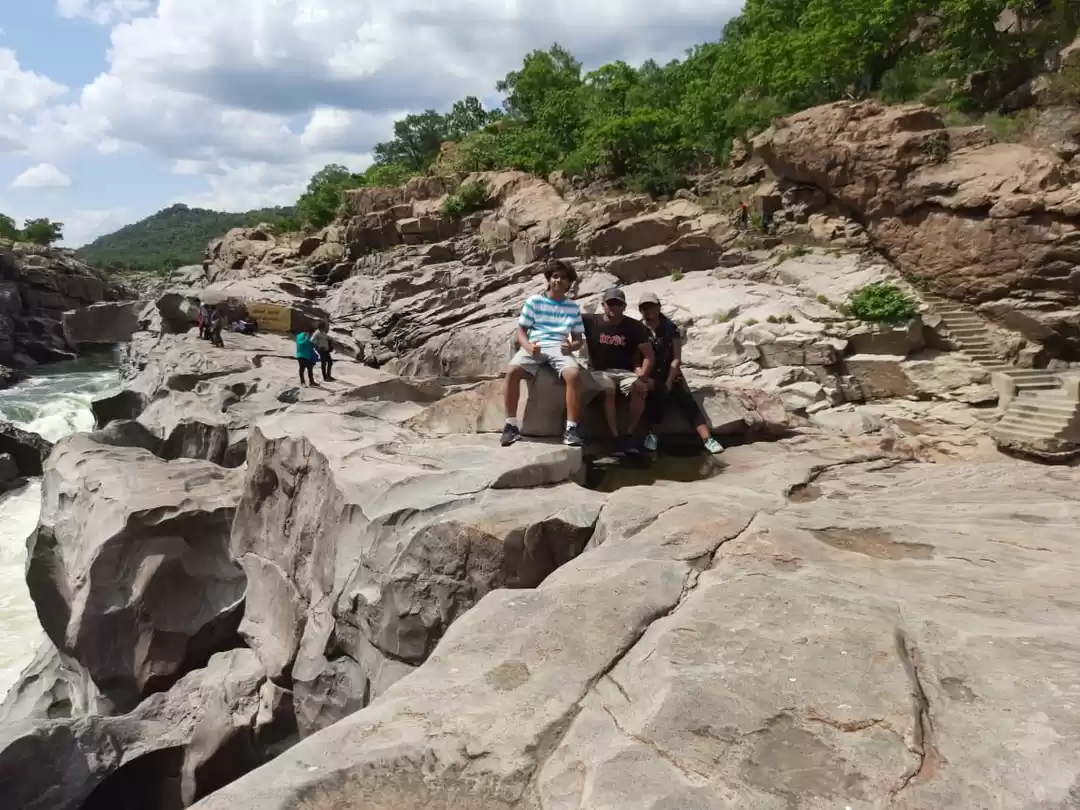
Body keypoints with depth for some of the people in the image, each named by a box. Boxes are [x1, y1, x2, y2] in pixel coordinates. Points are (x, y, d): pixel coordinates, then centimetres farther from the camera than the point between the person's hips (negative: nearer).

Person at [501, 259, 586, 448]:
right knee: (512, 371, -32)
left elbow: (579, 338, 17)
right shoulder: (534, 301, 13)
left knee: (574, 374, -34)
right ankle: (511, 425, -21)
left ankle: (571, 428, -27)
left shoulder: (573, 307, 17)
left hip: (559, 348, 1)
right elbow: (521, 330, 9)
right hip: (534, 347, -1)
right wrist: (527, 346, -13)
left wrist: (572, 346, -8)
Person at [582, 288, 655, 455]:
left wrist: (643, 374, -18)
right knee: (609, 390, -34)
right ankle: (616, 438, -26)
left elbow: (648, 354, -1)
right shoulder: (591, 321, -3)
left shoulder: (634, 326, 1)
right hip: (600, 370, -2)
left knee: (641, 388, -28)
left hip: (625, 371, 2)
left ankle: (629, 435, -16)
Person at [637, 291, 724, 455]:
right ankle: (651, 434, -24)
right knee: (655, 395, -33)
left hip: (670, 374, 2)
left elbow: (676, 358, -4)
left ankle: (708, 440, -23)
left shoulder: (670, 328, 2)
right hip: (649, 376, -1)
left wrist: (669, 382, -15)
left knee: (689, 403, -15)